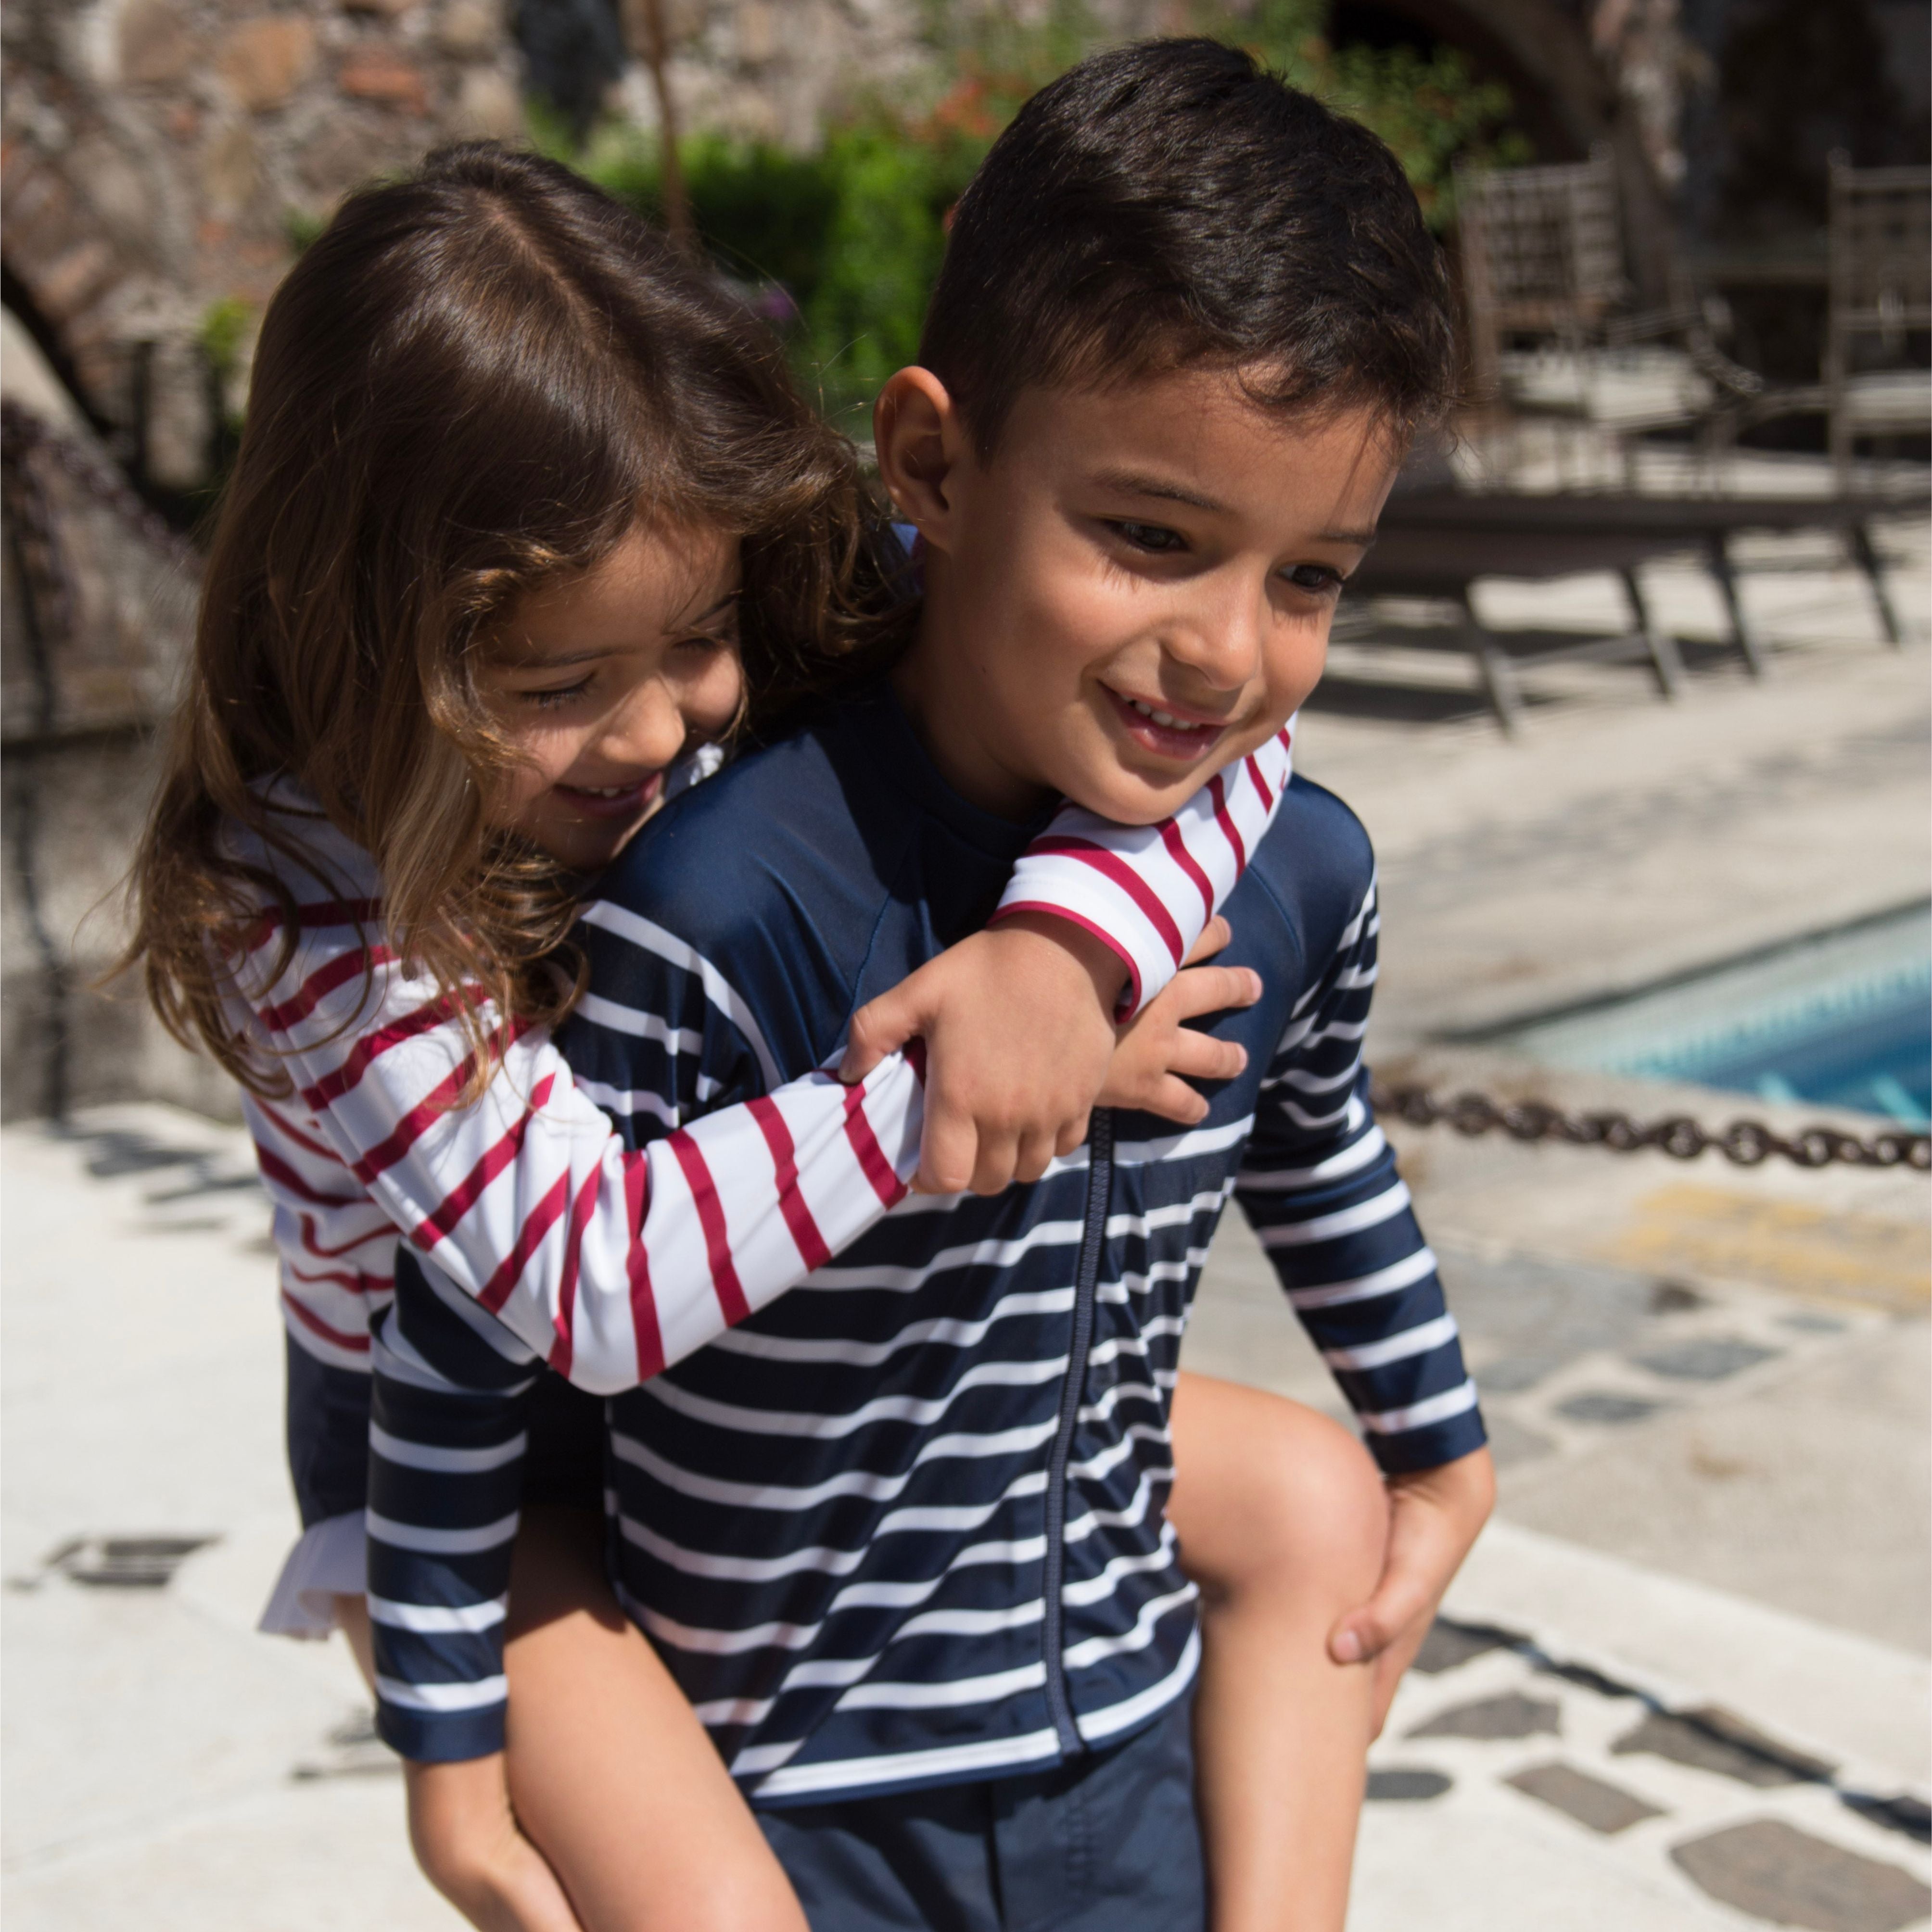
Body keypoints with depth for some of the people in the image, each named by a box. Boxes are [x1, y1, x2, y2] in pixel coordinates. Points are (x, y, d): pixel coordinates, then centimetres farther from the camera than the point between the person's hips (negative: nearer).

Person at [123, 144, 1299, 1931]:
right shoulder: (320, 918, -31)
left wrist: (1059, 943, -42)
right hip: (457, 1447, -5)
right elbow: (594, 1278, -42)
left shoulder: (784, 667, -19)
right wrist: (930, 1114, -42)